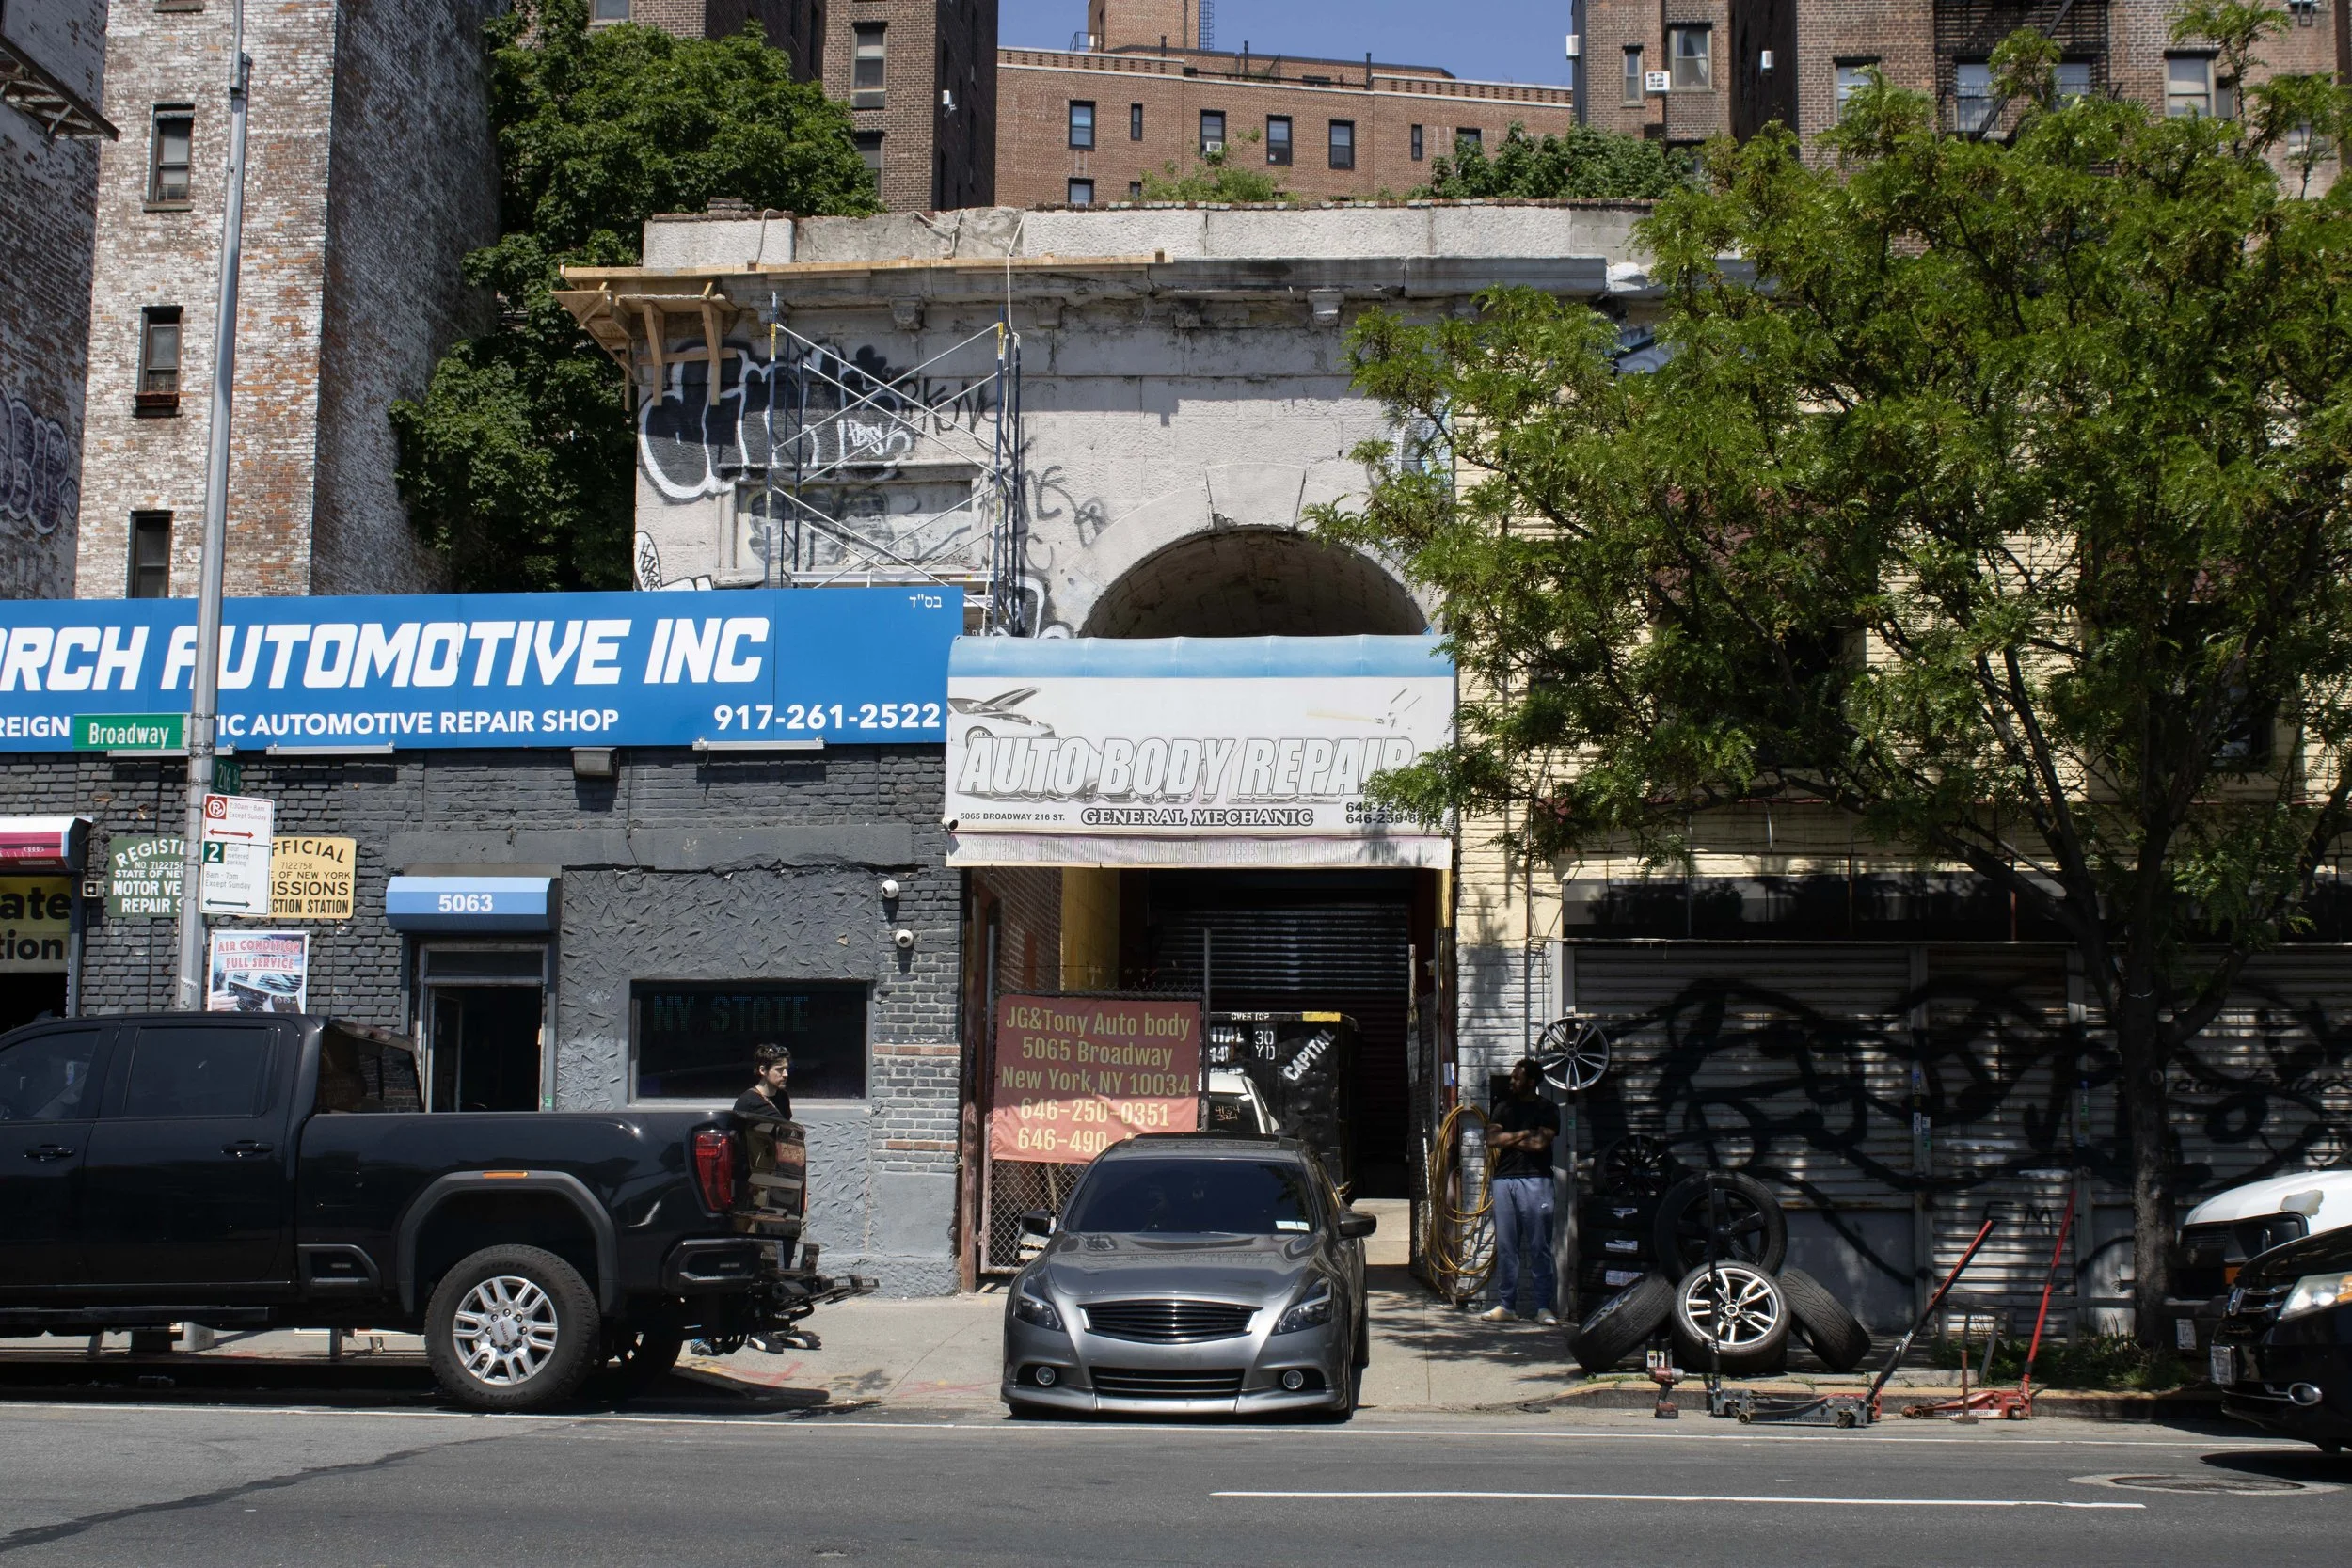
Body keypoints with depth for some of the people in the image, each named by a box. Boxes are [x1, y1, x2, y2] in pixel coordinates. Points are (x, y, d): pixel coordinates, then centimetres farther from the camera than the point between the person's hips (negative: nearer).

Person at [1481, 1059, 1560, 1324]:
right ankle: (1506, 1305, 7)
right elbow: (1492, 1139, 5)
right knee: (1505, 1246, 3)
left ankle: (1543, 1307, -5)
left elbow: (1540, 1143, -9)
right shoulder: (1504, 1108, 18)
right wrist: (1523, 1134, -2)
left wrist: (1506, 1141, 1)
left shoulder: (1547, 1109, 5)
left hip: (1535, 1180, -4)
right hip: (1504, 1180, 4)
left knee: (1539, 1247, -5)